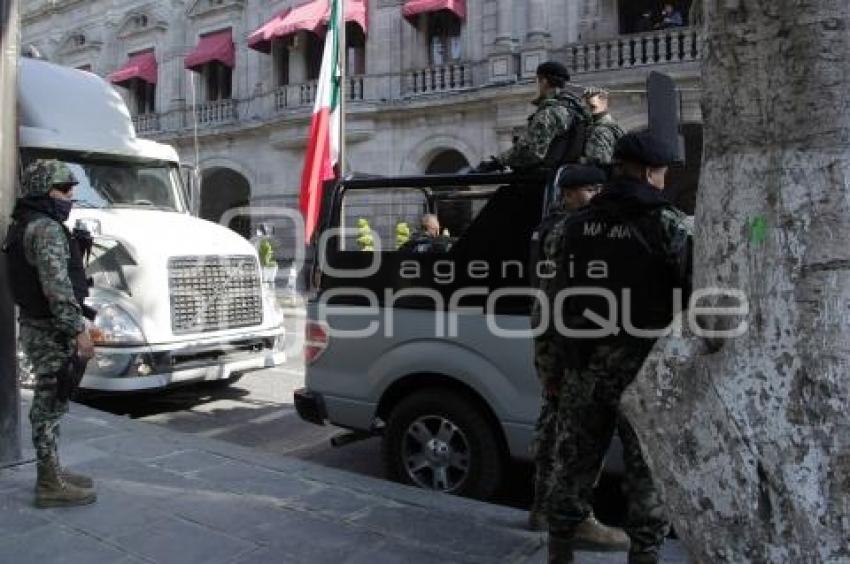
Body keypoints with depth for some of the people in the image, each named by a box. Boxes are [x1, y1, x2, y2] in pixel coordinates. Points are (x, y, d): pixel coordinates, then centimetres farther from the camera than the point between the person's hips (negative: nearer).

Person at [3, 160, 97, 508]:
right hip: (52, 332, -10)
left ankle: (51, 473, 28)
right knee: (50, 406, -3)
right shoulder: (46, 229, -18)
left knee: (49, 404, 17)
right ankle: (51, 486, 6)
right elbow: (57, 285, -26)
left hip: (39, 326, 10)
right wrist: (78, 330, -25)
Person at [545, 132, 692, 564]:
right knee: (647, 472, 8)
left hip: (584, 367, 5)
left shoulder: (576, 224, 7)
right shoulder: (669, 224, -8)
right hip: (643, 370, -5)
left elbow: (562, 299, 8)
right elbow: (694, 297, -10)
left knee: (573, 463, 15)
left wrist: (560, 363, 14)